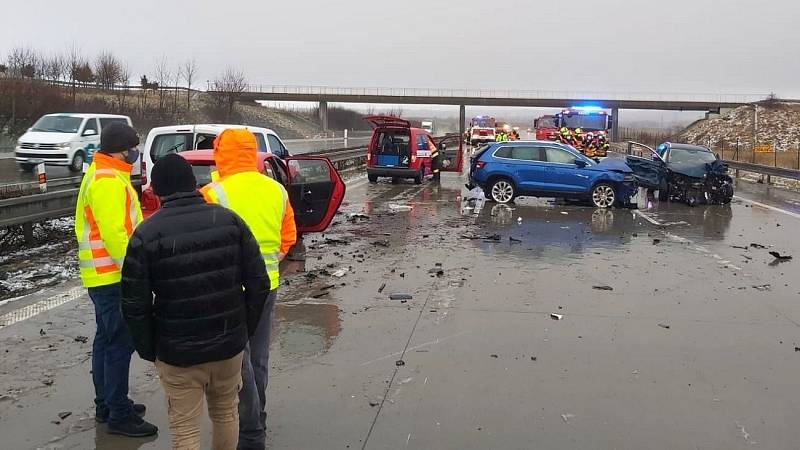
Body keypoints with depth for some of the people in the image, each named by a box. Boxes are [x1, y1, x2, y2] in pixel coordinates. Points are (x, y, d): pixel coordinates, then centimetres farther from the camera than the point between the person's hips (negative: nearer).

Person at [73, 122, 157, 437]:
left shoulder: (100, 175, 15)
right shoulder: (109, 181, -19)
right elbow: (113, 233, -26)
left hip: (103, 273, 11)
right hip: (113, 275, -11)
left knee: (107, 339, 17)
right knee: (120, 343, -5)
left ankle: (106, 404, 28)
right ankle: (119, 415, 3)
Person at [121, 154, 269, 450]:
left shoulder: (146, 234, -10)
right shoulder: (230, 220, -3)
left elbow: (135, 304, -11)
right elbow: (259, 283, -4)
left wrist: (148, 350, 4)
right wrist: (245, 329, 8)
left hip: (177, 353, -3)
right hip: (229, 345, 3)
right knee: (226, 414, 23)